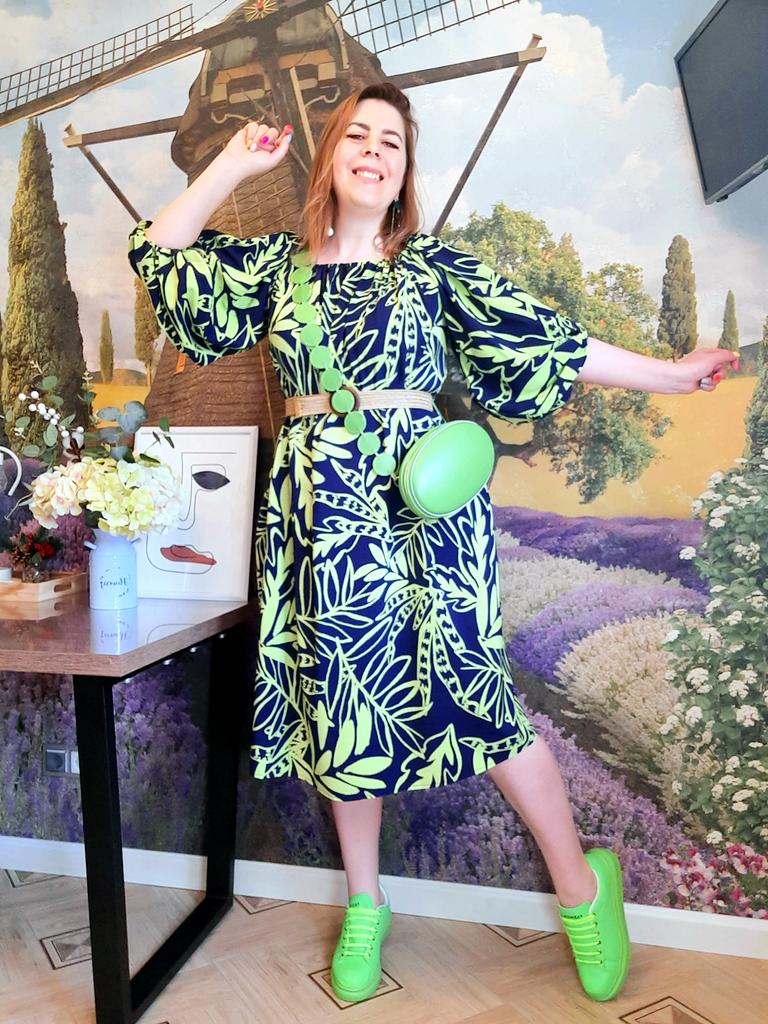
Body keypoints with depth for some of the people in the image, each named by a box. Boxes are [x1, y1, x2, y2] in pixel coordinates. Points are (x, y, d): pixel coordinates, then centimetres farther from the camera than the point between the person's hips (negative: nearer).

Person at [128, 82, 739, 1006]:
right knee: (342, 696, 8)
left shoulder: (431, 263, 5)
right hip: (322, 506, 3)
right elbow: (164, 258, 10)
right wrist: (232, 165, 8)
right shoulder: (278, 262, 12)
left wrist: (667, 375, 2)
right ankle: (364, 905, 28)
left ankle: (580, 881, 20)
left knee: (465, 686, -3)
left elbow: (539, 338, 3)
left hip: (421, 492, -2)